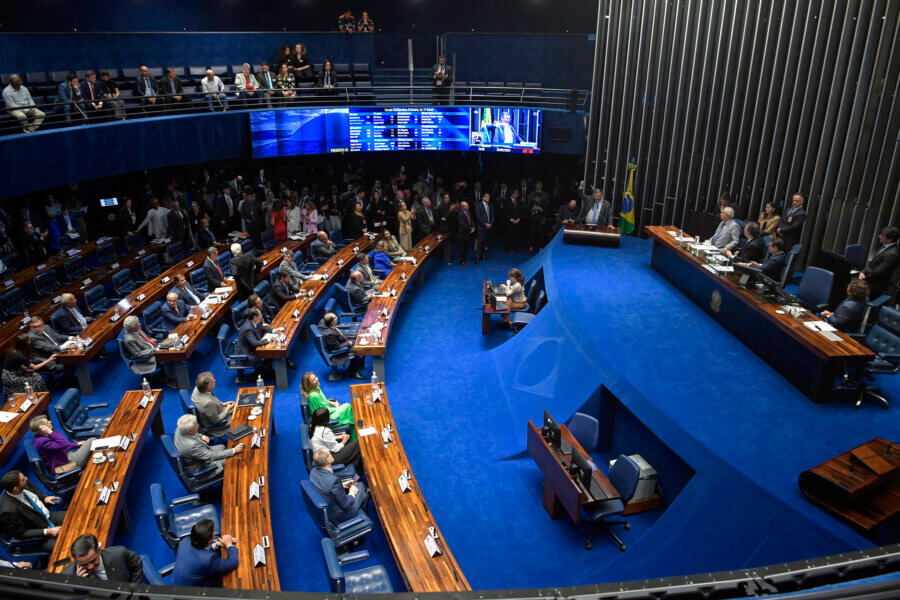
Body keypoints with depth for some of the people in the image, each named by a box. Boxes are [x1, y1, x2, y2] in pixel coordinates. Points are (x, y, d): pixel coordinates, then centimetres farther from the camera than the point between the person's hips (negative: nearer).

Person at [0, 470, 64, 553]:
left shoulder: (25, 485, -13)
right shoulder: (9, 510, -31)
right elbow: (21, 533, -18)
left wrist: (44, 498, -3)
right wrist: (47, 532, -22)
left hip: (49, 516, 7)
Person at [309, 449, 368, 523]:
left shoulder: (313, 472, -14)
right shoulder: (334, 480, -38)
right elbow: (345, 504, -25)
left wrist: (342, 485, 5)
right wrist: (351, 493, -7)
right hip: (340, 516, -7)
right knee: (360, 485, 14)